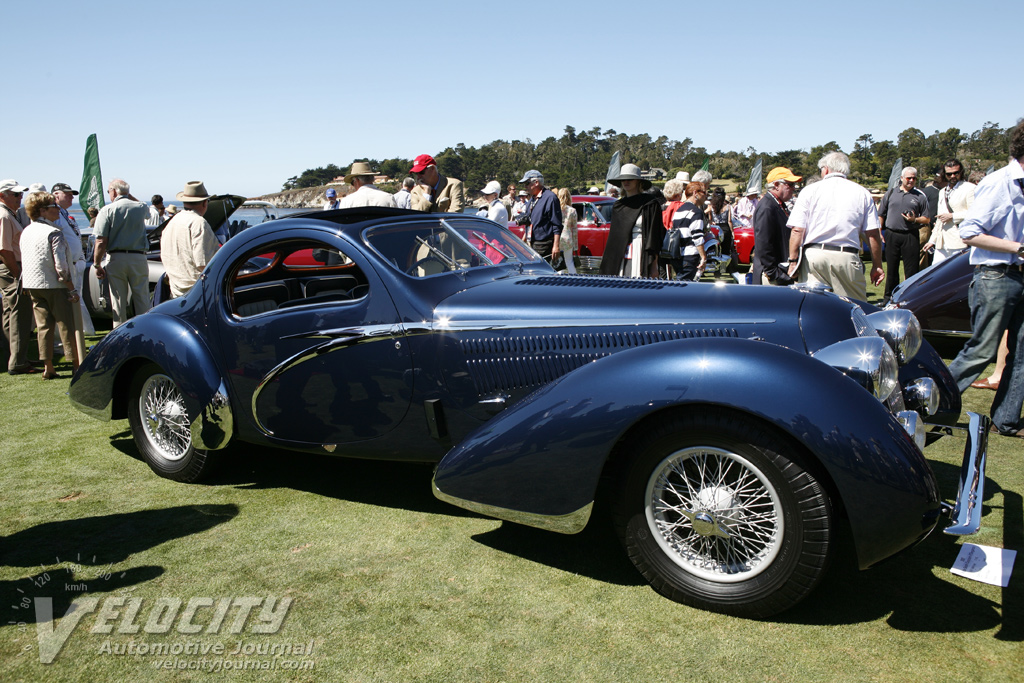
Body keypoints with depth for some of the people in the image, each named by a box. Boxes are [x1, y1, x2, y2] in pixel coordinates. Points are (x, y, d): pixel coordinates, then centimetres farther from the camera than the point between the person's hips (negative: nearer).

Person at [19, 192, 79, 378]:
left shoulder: (26, 232, 10)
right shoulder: (54, 232, -14)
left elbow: (24, 261, 15)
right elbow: (60, 265, -19)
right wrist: (72, 289, -14)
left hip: (32, 285, 7)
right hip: (54, 285, -7)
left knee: (43, 325, 9)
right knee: (66, 325, 0)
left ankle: (48, 366, 10)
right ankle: (76, 364, 5)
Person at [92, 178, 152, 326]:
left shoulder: (107, 210, -5)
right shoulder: (141, 207, 3)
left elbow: (101, 242, -9)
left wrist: (97, 264, -1)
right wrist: (128, 196, 28)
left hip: (115, 260, -1)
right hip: (138, 258, 1)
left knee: (118, 303, 6)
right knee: (142, 303, 6)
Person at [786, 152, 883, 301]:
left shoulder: (810, 191, 7)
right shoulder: (862, 193, 10)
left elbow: (797, 230, -1)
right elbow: (873, 234, 7)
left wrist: (793, 261, 3)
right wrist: (877, 266, 14)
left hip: (813, 256, 0)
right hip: (848, 259, 0)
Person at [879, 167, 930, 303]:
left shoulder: (920, 196, 7)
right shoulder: (891, 193, 10)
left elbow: (926, 219, 6)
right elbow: (881, 215, 14)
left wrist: (915, 220, -12)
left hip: (910, 237, -1)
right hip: (891, 235, 1)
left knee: (911, 270, -2)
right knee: (891, 268, 8)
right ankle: (889, 296, 18)